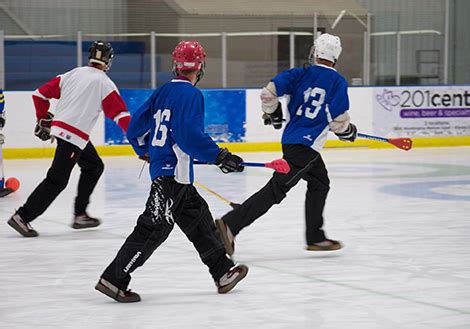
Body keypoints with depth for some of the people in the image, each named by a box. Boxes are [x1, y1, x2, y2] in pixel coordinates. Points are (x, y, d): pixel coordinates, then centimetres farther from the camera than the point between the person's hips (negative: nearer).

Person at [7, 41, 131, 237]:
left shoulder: (72, 74, 10)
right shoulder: (104, 83, -8)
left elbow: (40, 94, 11)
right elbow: (121, 114, -13)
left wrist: (44, 120, 23)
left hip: (59, 128, 8)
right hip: (74, 135, -8)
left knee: (94, 166, 21)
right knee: (57, 180, -5)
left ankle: (80, 215, 21)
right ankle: (22, 217, -8)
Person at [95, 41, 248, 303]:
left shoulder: (162, 92, 12)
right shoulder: (191, 94, -12)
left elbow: (136, 126, 18)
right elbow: (190, 134, -24)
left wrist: (144, 150, 37)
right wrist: (219, 156, -20)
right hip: (172, 171, -10)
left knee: (199, 219, 15)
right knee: (155, 228, -9)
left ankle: (223, 272, 21)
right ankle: (114, 279, -9)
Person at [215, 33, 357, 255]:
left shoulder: (300, 74, 7)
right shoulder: (338, 82, -5)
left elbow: (269, 91, -1)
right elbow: (338, 120, -9)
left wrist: (273, 113, 18)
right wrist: (349, 132, 13)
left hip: (290, 138, 7)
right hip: (306, 144, -7)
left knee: (320, 183, 22)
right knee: (277, 189, -9)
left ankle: (315, 238, 26)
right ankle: (230, 224, -19)